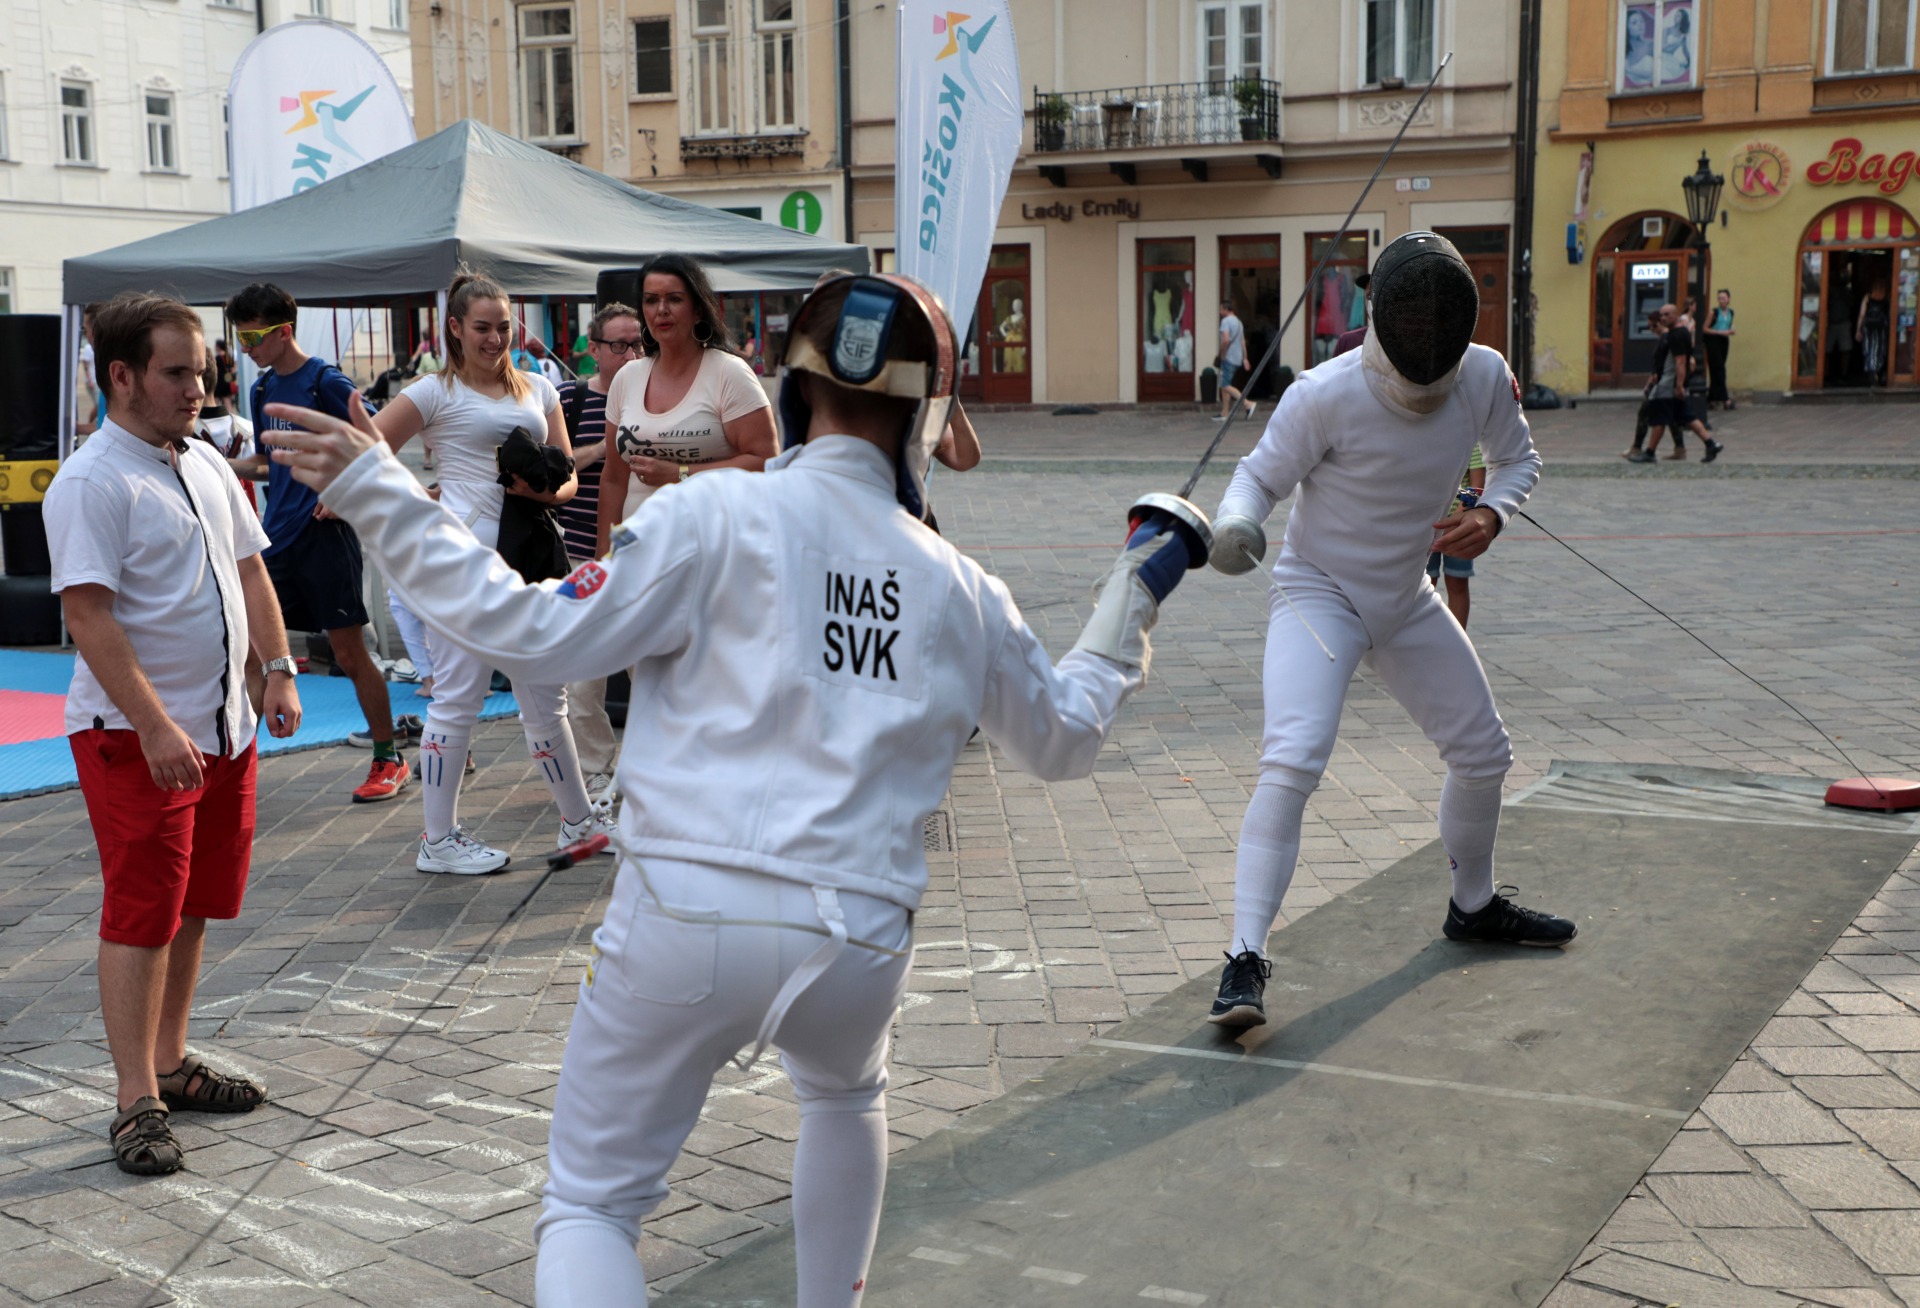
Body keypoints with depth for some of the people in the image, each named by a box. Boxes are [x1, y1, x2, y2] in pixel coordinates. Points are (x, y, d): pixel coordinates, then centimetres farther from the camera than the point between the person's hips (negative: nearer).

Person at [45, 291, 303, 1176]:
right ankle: (136, 1102, 6)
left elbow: (248, 571, 17)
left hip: (223, 727, 8)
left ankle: (170, 1064, 28)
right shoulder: (90, 484, -15)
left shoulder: (205, 463, 10)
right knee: (142, 915, -3)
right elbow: (88, 614, -21)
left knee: (192, 910, 15)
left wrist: (277, 669, 7)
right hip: (137, 737, -8)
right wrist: (155, 728, -25)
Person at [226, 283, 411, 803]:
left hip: (323, 533, -7)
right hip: (276, 536, 7)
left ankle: (389, 760, 11)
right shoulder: (262, 389, 12)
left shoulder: (326, 382, -9)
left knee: (349, 651, -1)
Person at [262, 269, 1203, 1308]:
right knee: (845, 1095, 38)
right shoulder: (959, 585, 9)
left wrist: (376, 497, -1)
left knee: (591, 1211, 12)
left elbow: (535, 636, -7)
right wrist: (1134, 595, 36)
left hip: (689, 918, -3)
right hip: (858, 939, 3)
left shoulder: (717, 517, -3)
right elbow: (1065, 740, 23)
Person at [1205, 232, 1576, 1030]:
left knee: (1482, 753, 16)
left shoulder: (1485, 377, -13)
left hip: (1405, 602, 6)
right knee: (1292, 763, -27)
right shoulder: (1327, 395, -27)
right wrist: (1233, 523, -38)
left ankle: (1474, 907, 41)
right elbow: (1260, 477, -15)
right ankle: (1245, 959, -24)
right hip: (1318, 596, -6)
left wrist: (1492, 515, -17)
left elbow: (1518, 458, 4)